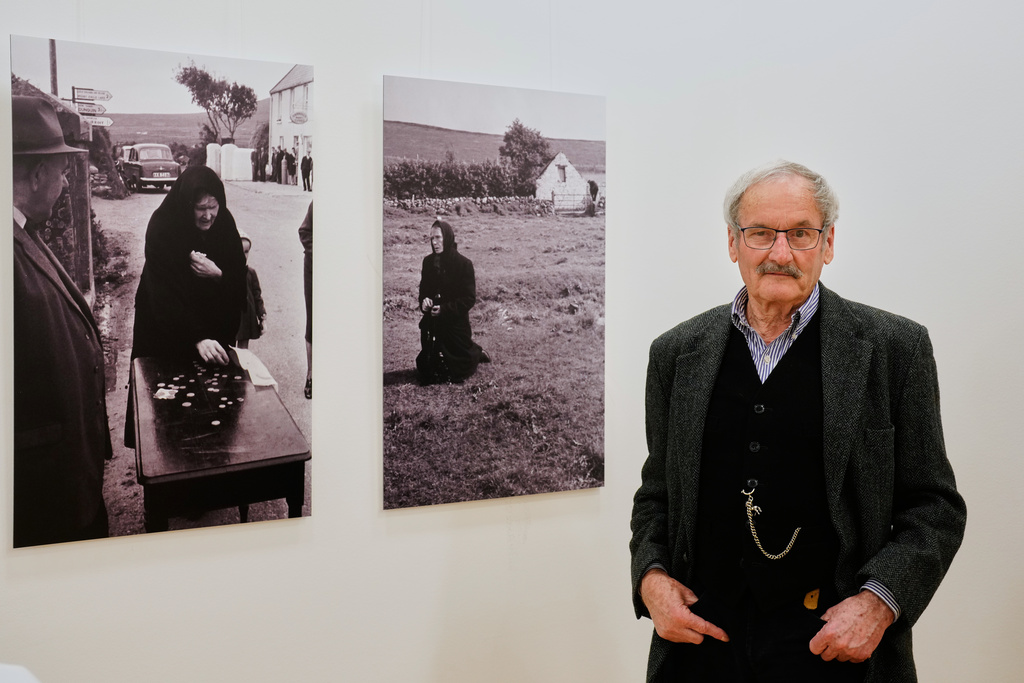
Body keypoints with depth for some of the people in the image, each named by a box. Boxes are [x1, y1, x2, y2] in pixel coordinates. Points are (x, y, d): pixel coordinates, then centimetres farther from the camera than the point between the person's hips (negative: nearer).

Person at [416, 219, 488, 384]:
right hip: (432, 324, 4)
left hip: (456, 323, -4)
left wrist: (445, 309, -22)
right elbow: (424, 290, 10)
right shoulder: (428, 262, 0)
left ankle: (476, 354, 41)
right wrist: (424, 301, -13)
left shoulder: (464, 264, -14)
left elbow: (470, 298, -13)